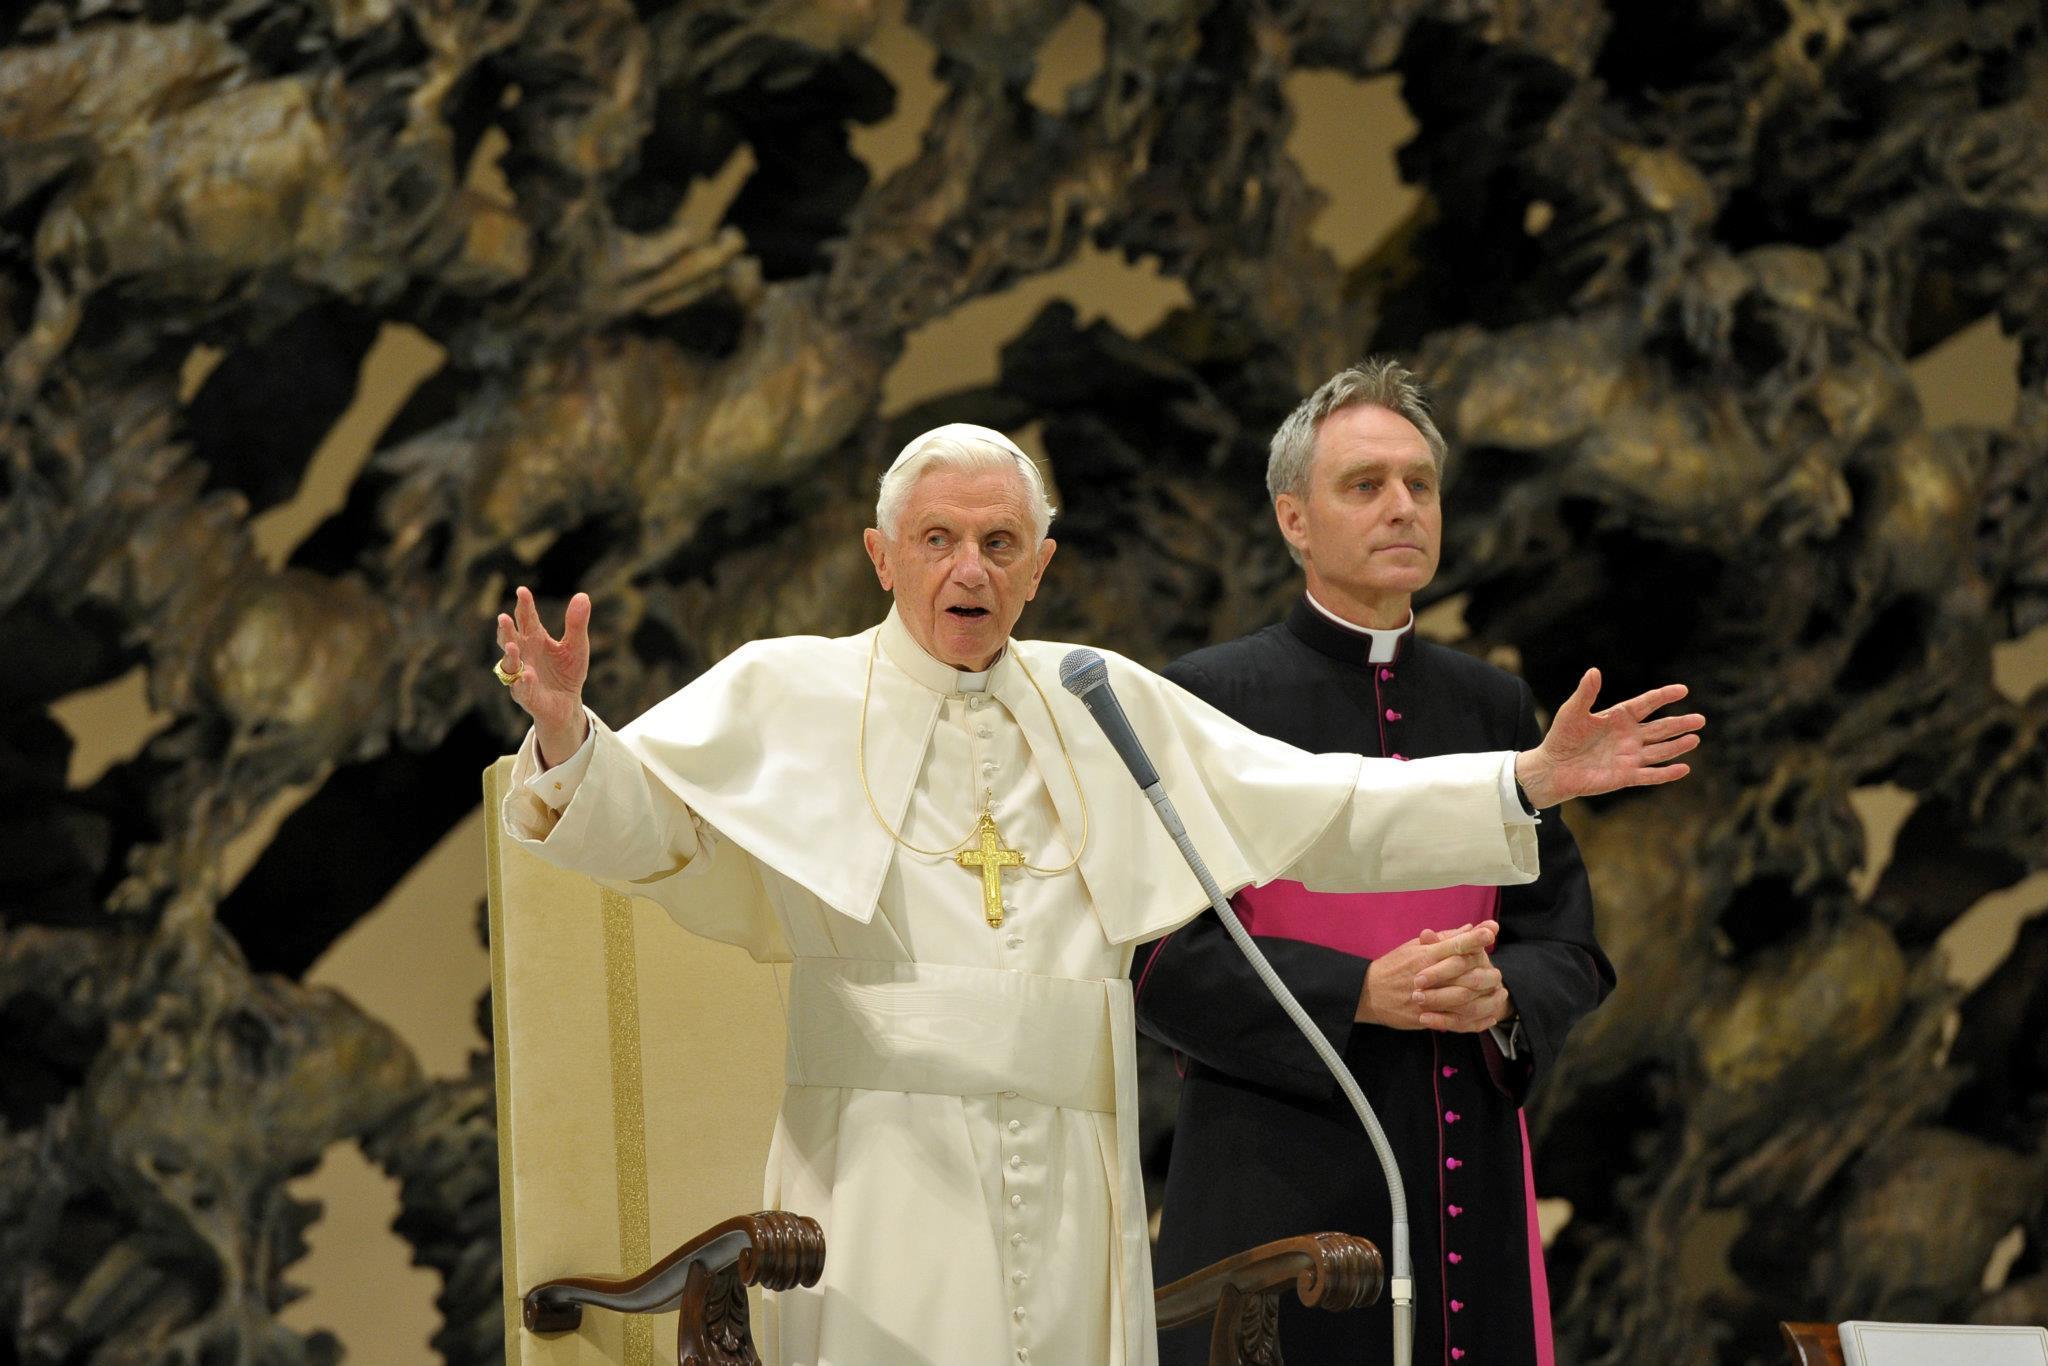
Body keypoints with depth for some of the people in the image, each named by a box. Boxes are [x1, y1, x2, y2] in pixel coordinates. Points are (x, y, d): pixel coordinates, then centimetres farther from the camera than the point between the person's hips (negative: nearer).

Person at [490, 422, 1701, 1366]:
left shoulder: (1108, 708, 16)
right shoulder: (790, 697, 7)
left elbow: (1322, 811, 17)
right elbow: (640, 815, -5)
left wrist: (1529, 781, 10)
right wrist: (567, 737, -27)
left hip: (1069, 1181, 3)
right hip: (886, 1169, -3)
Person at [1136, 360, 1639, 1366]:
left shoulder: (1494, 707, 14)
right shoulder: (1205, 701, 0)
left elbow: (1569, 943, 13)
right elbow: (1159, 954, -6)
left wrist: (1499, 997, -10)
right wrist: (1363, 992, -16)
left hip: (1468, 1179, 4)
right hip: (1279, 1187, -4)